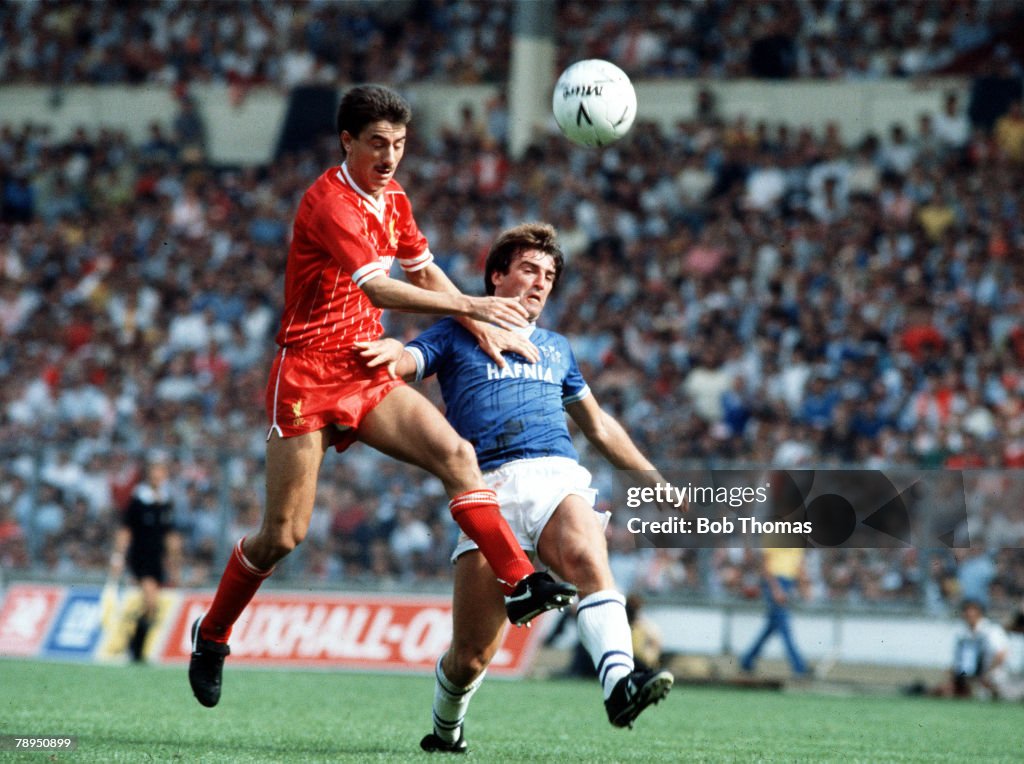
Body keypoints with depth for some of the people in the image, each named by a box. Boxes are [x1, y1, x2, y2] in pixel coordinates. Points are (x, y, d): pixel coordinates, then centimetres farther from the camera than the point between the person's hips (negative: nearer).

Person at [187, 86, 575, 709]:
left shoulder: (392, 197, 9)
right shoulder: (331, 202, -19)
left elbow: (425, 271, 24)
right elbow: (379, 289, -31)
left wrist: (482, 329, 14)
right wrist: (470, 305, -38)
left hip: (367, 373, 7)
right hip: (308, 373, -7)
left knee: (456, 454, -16)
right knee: (284, 534, -4)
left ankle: (520, 584, -22)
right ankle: (211, 635, 18)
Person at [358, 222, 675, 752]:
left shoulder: (556, 348, 31)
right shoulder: (456, 335, 19)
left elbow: (597, 425, 39)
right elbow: (405, 361, 1)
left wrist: (655, 481, 38)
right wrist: (391, 353, -24)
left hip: (559, 477, 2)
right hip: (490, 488, -2)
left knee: (587, 555, -35)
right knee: (472, 653, -7)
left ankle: (619, 684, -53)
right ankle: (446, 729, 25)